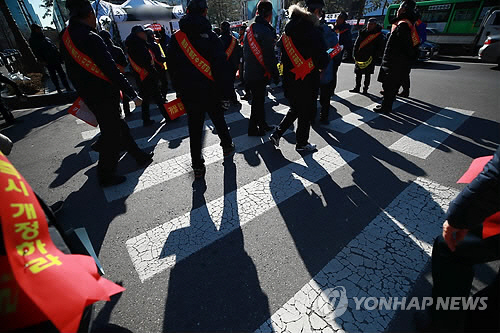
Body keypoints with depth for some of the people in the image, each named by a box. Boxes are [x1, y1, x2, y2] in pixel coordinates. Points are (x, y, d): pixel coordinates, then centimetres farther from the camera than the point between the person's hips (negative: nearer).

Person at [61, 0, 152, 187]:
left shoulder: (66, 36, 8)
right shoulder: (90, 38, -19)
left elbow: (73, 70, 14)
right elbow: (112, 71, -22)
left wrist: (84, 92, 22)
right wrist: (133, 95, -16)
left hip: (89, 95, 9)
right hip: (105, 96, -9)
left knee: (119, 127, 18)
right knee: (112, 136, 1)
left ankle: (140, 157, 32)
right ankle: (106, 176, 13)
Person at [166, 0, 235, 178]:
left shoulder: (176, 38, 4)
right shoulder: (210, 36, -5)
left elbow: (171, 66, 9)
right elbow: (221, 66, -12)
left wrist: (179, 90, 16)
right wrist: (226, 91, -8)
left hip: (188, 92, 2)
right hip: (210, 90, -1)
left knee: (194, 127, 6)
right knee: (218, 119, 20)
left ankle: (197, 166, 11)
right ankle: (227, 146, 39)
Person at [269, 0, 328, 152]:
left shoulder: (288, 30, 6)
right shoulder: (314, 31, -16)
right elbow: (323, 60, -17)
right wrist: (321, 65, 5)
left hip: (289, 81, 7)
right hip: (307, 82, -7)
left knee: (295, 109, 23)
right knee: (306, 113, 9)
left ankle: (276, 134, 17)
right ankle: (302, 143, 24)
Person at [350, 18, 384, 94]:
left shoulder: (379, 35, -1)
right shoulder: (362, 32, 7)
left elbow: (380, 48, -1)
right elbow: (356, 44, 10)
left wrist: (375, 57, -11)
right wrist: (354, 54, 2)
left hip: (370, 58, -3)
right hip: (359, 57, 3)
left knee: (367, 74, 4)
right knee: (358, 73, 7)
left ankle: (365, 89, 12)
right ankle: (357, 87, 17)